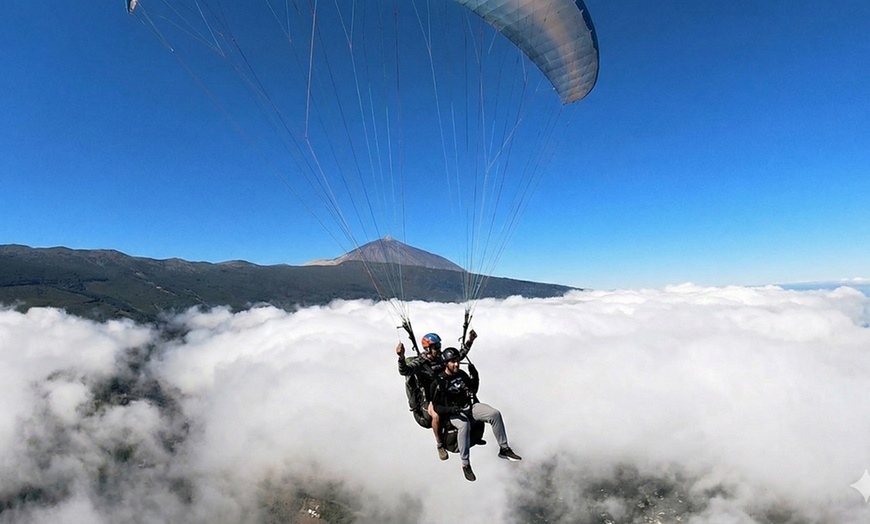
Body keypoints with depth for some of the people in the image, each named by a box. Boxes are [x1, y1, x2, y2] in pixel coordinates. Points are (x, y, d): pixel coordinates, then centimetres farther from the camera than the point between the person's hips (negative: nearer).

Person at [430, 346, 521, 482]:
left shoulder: (461, 374, 5)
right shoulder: (438, 382, -12)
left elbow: (473, 390, 18)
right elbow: (436, 407, -11)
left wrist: (475, 376, 0)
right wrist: (451, 409, -30)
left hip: (470, 406, 5)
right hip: (453, 413, -5)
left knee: (495, 413, -17)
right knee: (464, 425, -39)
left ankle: (504, 449, -2)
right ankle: (465, 464, -25)